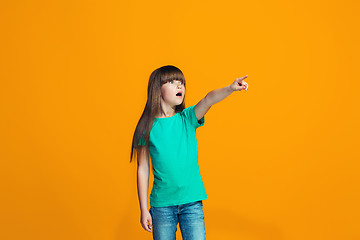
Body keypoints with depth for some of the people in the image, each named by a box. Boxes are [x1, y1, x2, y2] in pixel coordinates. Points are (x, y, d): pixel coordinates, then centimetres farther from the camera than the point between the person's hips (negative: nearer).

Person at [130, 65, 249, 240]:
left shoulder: (187, 118, 1)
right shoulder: (148, 127, -2)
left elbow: (208, 100, -20)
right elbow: (143, 170, 0)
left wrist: (230, 88, -40)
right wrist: (144, 209, 0)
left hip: (192, 201, 1)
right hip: (161, 204, -1)